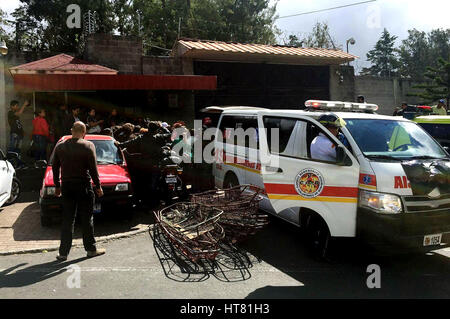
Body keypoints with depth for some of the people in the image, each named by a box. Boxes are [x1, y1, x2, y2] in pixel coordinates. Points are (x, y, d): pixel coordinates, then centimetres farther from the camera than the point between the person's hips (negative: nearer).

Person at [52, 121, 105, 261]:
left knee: (67, 220, 10)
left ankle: (63, 252, 12)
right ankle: (91, 249, 17)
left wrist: (57, 186, 20)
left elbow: (55, 168, 11)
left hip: (66, 187, 4)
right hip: (83, 186, -4)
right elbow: (93, 168, -10)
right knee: (87, 219, 7)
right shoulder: (88, 146, -10)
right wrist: (98, 186, -1)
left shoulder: (60, 146, 4)